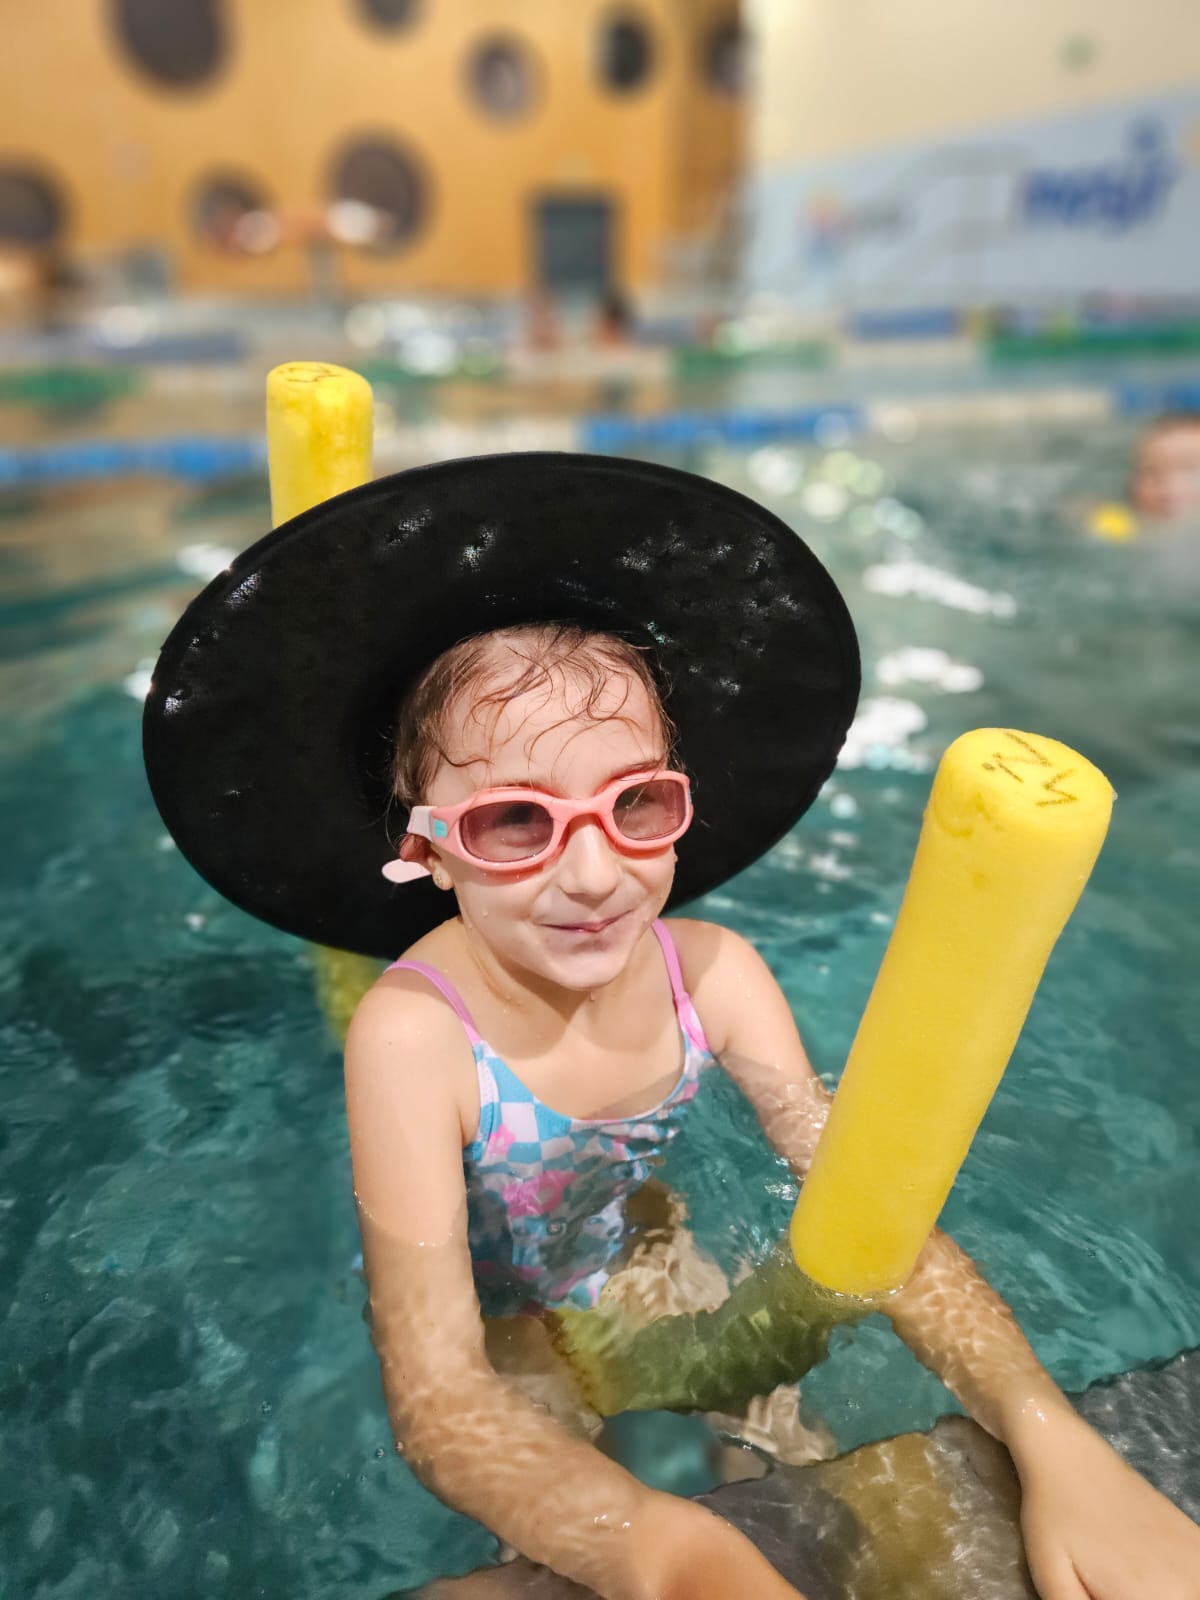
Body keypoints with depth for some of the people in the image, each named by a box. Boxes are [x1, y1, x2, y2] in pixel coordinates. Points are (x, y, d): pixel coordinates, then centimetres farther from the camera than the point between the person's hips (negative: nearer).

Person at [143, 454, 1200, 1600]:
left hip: (639, 1265, 3)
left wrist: (1049, 1433, -35)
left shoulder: (712, 973, -23)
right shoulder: (412, 1037, -35)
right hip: (482, 1320, -2)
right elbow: (436, 1399, -35)